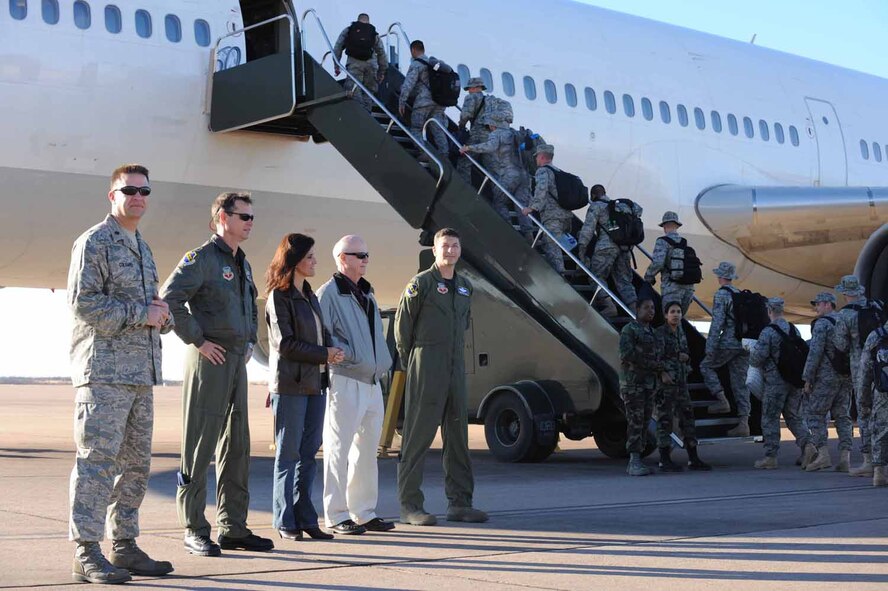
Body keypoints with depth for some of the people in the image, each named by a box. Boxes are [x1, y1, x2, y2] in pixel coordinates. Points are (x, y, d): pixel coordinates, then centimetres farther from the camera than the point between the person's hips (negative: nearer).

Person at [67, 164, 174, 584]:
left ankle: (124, 546, 18)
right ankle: (86, 553, -6)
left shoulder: (142, 248, 21)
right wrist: (141, 314, -13)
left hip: (141, 374, 9)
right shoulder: (94, 243, -5)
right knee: (97, 461, -9)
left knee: (136, 464, 10)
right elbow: (83, 303, -15)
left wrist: (162, 314, 5)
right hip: (103, 371, -9)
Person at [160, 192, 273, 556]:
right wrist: (197, 340, -17)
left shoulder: (243, 264, 17)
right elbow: (169, 300, -20)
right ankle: (194, 530, 2)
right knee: (200, 447, -4)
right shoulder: (201, 258, -9)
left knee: (236, 447, 10)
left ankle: (233, 527, 17)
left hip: (236, 362, 9)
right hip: (210, 360, -9)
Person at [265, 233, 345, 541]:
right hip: (290, 383, -7)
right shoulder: (279, 296, -7)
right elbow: (285, 343, -13)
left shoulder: (309, 294, 17)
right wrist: (324, 354, -13)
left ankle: (305, 518, 12)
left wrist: (331, 349, -1)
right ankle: (285, 521, 4)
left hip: (316, 382, 7)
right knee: (288, 453, -2)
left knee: (309, 452, 7)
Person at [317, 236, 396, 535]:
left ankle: (364, 512, 21)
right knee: (339, 448, -3)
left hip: (372, 382, 9)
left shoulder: (367, 294, 20)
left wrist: (384, 363, 14)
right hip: (344, 381, -9)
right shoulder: (329, 292, -8)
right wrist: (349, 356, -18)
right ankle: (336, 514, 2)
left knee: (367, 449, 13)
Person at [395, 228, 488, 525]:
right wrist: (410, 362, 2)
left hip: (456, 368, 7)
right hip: (426, 370, -7)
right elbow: (402, 325, -4)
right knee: (418, 436, -4)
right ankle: (410, 505, -1)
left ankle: (459, 503, 14)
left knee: (458, 435, 8)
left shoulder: (465, 286, 14)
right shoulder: (421, 283, -6)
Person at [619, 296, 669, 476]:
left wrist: (663, 373, -7)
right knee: (635, 422, -11)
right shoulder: (629, 330, -4)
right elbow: (627, 355, -15)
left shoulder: (652, 332, 19)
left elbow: (658, 357, 13)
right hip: (633, 382, -7)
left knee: (644, 423, 5)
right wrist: (653, 365, -10)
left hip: (649, 383, 7)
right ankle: (635, 462, -11)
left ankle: (635, 464, 8)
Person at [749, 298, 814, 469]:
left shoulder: (768, 332, -13)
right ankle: (807, 444, -8)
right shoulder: (794, 330, 10)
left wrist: (752, 358, 6)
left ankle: (770, 457, 5)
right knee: (794, 416, 13)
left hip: (775, 382, -6)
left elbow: (757, 357, -17)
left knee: (770, 418, 3)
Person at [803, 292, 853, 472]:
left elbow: (815, 352, -14)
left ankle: (823, 454, -11)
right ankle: (845, 458, 0)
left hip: (826, 376, -7)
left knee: (814, 414, -1)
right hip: (846, 376, 7)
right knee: (842, 416, 7)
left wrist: (808, 378, -11)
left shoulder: (822, 324, -7)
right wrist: (852, 378, 19)